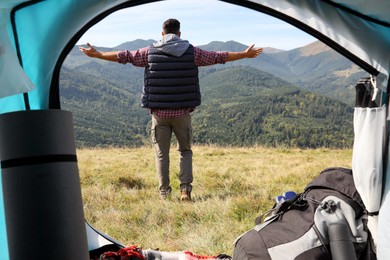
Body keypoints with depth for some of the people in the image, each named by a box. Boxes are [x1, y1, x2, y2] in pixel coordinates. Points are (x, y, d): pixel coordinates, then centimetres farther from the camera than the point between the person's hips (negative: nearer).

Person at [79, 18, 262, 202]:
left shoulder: (150, 52, 1)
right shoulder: (191, 52, 0)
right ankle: (185, 189, 4)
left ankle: (164, 194, 11)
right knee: (185, 151, 16)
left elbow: (124, 56, 8)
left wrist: (96, 54, 20)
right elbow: (218, 57, 7)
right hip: (182, 112, 0)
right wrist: (246, 54, 18)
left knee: (161, 154, 10)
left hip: (159, 112, 0)